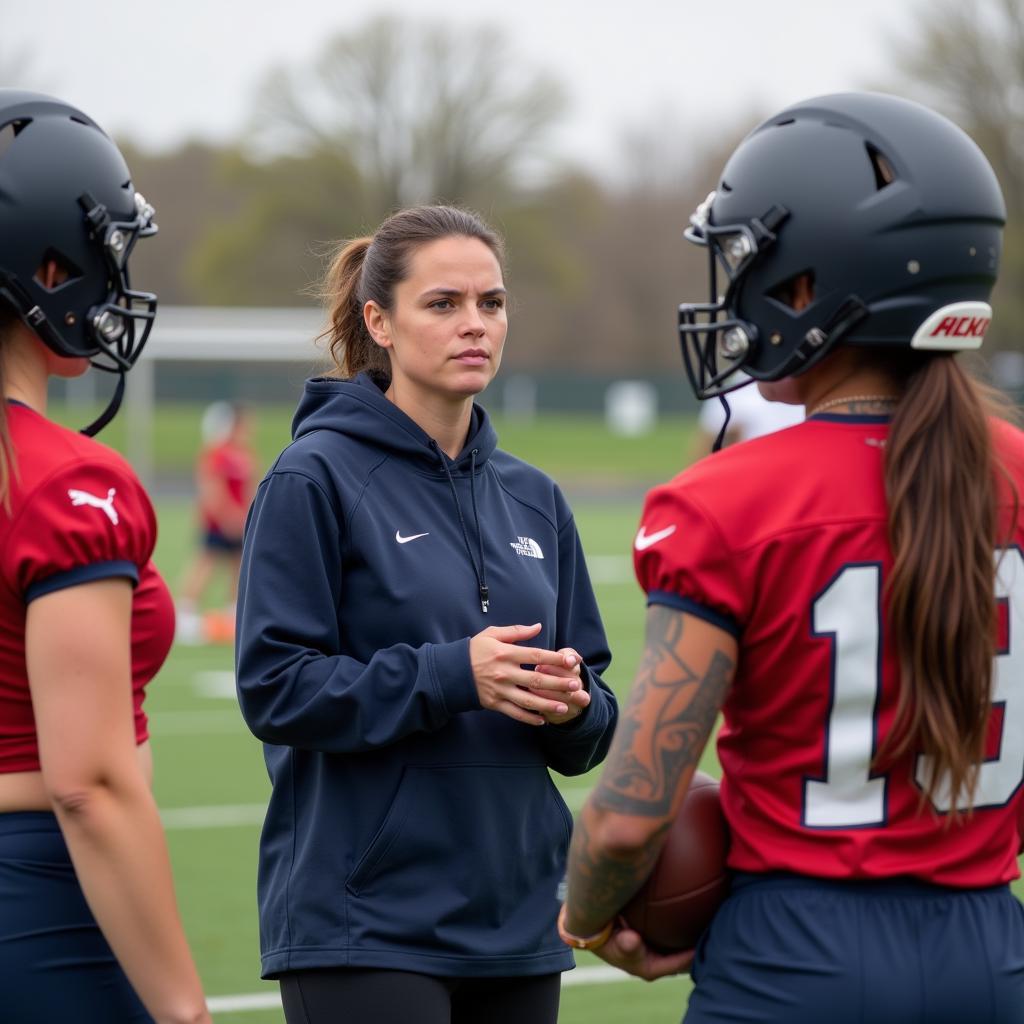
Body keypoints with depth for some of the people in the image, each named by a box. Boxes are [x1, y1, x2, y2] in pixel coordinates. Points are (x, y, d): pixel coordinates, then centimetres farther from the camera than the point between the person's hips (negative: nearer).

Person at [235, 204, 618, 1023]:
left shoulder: (531, 497, 14)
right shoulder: (316, 478, -5)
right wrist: (451, 675, -21)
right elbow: (275, 686, -12)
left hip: (515, 918, 6)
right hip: (367, 922, -6)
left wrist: (572, 706, -8)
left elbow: (592, 728, 15)